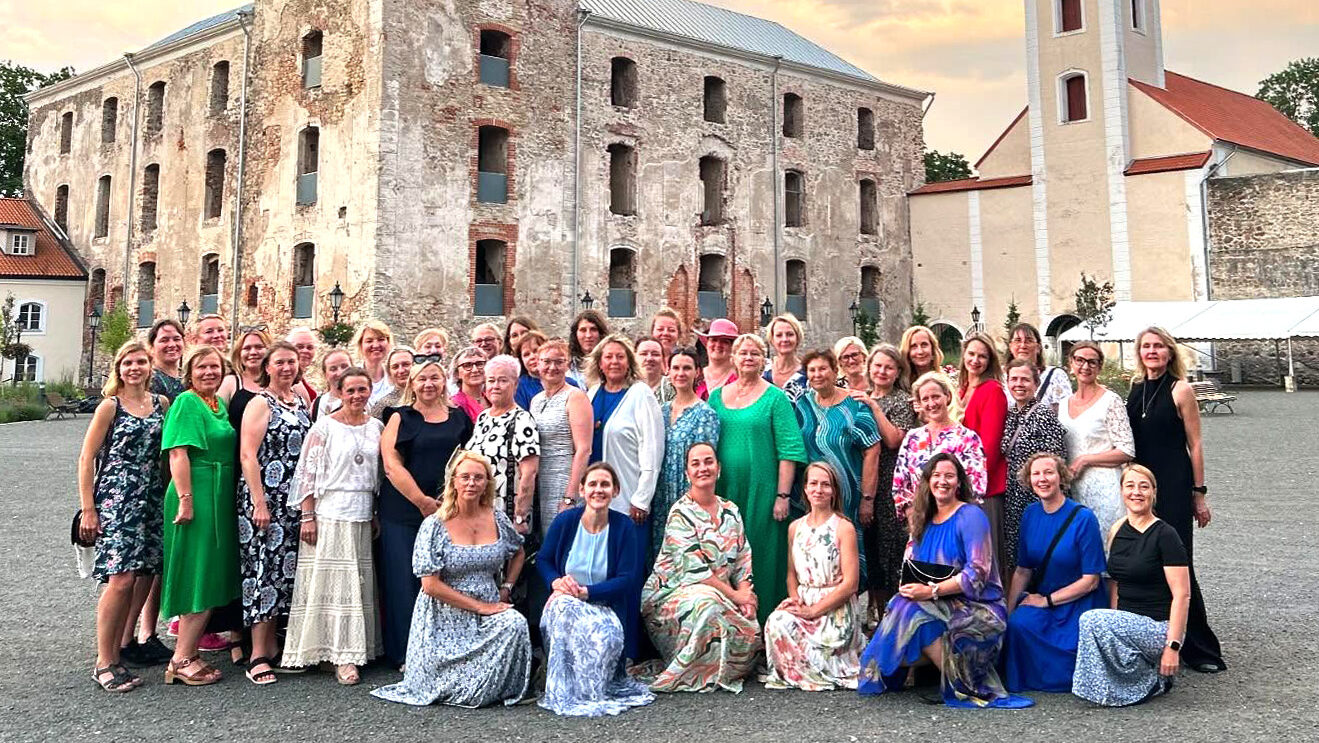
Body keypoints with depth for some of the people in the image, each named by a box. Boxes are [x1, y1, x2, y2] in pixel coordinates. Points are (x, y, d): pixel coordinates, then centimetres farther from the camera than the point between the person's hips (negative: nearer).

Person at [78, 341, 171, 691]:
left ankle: (125, 643, 22)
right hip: (115, 501, -5)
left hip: (152, 502, 5)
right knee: (121, 578, -11)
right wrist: (88, 509, -6)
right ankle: (104, 663, -2)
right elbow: (86, 458, -2)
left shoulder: (162, 404, 11)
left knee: (144, 575, 6)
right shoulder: (110, 406, -2)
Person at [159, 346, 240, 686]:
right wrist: (185, 501, -22)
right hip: (197, 497, -9)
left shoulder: (220, 403, 15)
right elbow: (178, 454, -17)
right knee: (200, 579, -5)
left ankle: (188, 652, 21)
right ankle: (182, 660, 4)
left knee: (211, 578, 12)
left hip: (220, 501, 9)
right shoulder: (186, 402, -9)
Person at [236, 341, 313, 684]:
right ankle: (258, 656, -2)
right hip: (265, 499, -6)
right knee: (264, 568, -6)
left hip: (295, 502, 6)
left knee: (286, 568, 9)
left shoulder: (301, 403, 14)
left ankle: (272, 645, 20)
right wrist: (259, 503, -18)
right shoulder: (260, 403, -5)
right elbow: (247, 455, -12)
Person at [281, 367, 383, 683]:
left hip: (363, 515, 4)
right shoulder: (324, 427, -3)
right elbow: (307, 472, -5)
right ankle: (342, 656, 0)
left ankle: (350, 651, 14)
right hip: (330, 514, -4)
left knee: (360, 582, 5)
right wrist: (307, 516, -10)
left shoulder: (376, 427, 11)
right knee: (332, 579, -4)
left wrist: (379, 515, 10)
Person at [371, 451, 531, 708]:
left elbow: (518, 553, 25)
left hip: (490, 609, 3)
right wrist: (481, 607, -16)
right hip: (445, 619, -3)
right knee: (452, 686, -18)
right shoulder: (434, 526, -9)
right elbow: (430, 585, -14)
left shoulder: (498, 519, 4)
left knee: (515, 623, -29)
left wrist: (505, 589, 8)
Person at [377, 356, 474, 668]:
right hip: (403, 512, -2)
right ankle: (406, 652, 12)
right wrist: (423, 501, -13)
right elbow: (392, 465, -6)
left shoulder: (459, 418, 12)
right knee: (405, 581, 1)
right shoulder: (399, 418, 3)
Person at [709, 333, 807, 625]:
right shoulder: (717, 396, 11)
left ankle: (763, 625, 10)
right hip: (724, 491, 4)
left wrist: (783, 495, -13)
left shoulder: (775, 398, -1)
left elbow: (789, 449, -6)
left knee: (762, 556, 0)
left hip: (762, 491, -4)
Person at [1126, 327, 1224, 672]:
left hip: (1174, 487, -5)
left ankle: (1197, 646, 7)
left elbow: (1195, 445, -4)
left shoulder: (1180, 390, -5)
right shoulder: (1135, 390, 10)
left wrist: (1199, 493, -6)